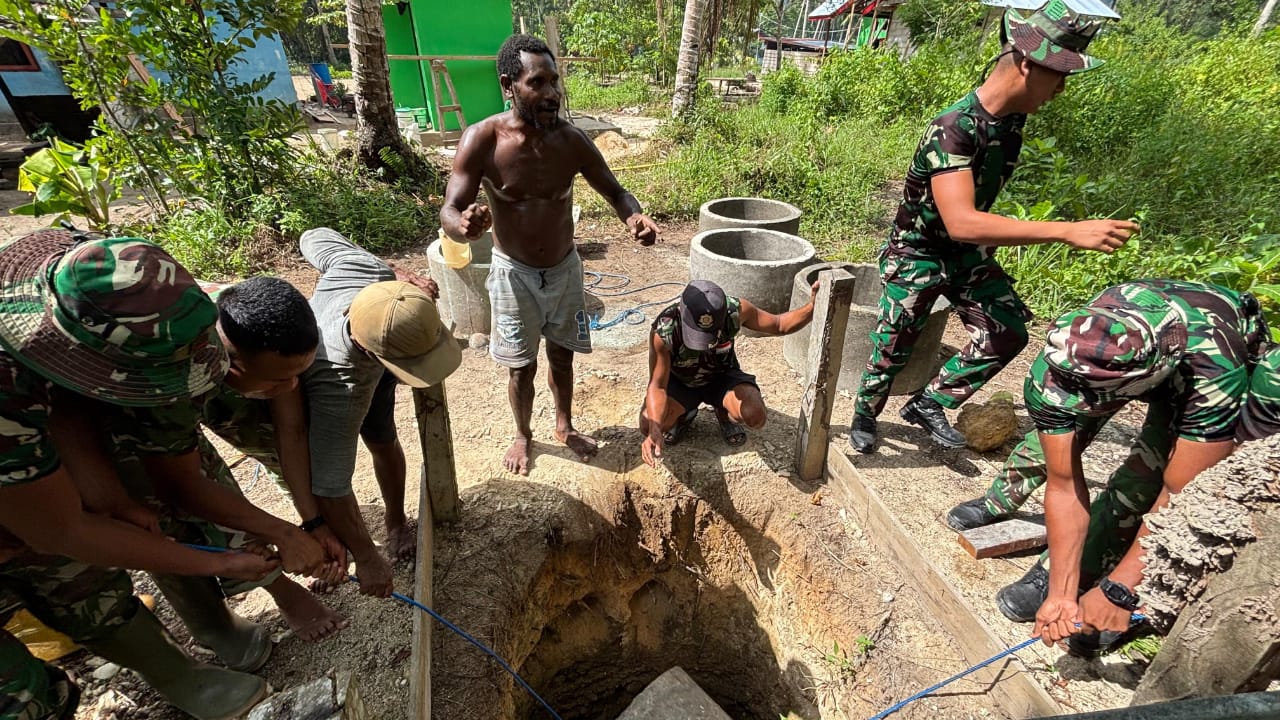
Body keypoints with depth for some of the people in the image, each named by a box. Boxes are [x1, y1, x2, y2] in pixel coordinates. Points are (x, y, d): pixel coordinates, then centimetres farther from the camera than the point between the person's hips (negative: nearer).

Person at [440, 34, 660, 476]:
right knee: (522, 367, 9)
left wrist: (634, 218, -27)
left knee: (562, 356, 17)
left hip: (564, 268, 2)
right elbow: (449, 211, -22)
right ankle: (523, 436, 37)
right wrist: (464, 225, -48)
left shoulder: (571, 140, -12)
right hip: (514, 273, -2)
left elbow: (615, 193, -2)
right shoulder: (481, 140, -19)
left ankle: (565, 427, 42)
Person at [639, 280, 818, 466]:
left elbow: (779, 325, -12)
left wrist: (812, 307, -30)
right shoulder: (663, 332, -34)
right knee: (648, 426, -27)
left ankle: (724, 415, 9)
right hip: (680, 382, 0)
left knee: (755, 417, -29)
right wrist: (654, 430, -47)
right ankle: (685, 415, 9)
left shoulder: (735, 310, -29)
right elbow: (657, 386, -31)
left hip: (722, 377, 1)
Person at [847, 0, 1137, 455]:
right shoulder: (953, 129, -29)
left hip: (968, 251, 7)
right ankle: (863, 416, 26)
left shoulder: (1013, 117, -4)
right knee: (893, 350, 0)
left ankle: (928, 404, 11)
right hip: (917, 253, -7)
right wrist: (1069, 232, -42)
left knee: (1007, 333, -2)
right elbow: (961, 222, -41)